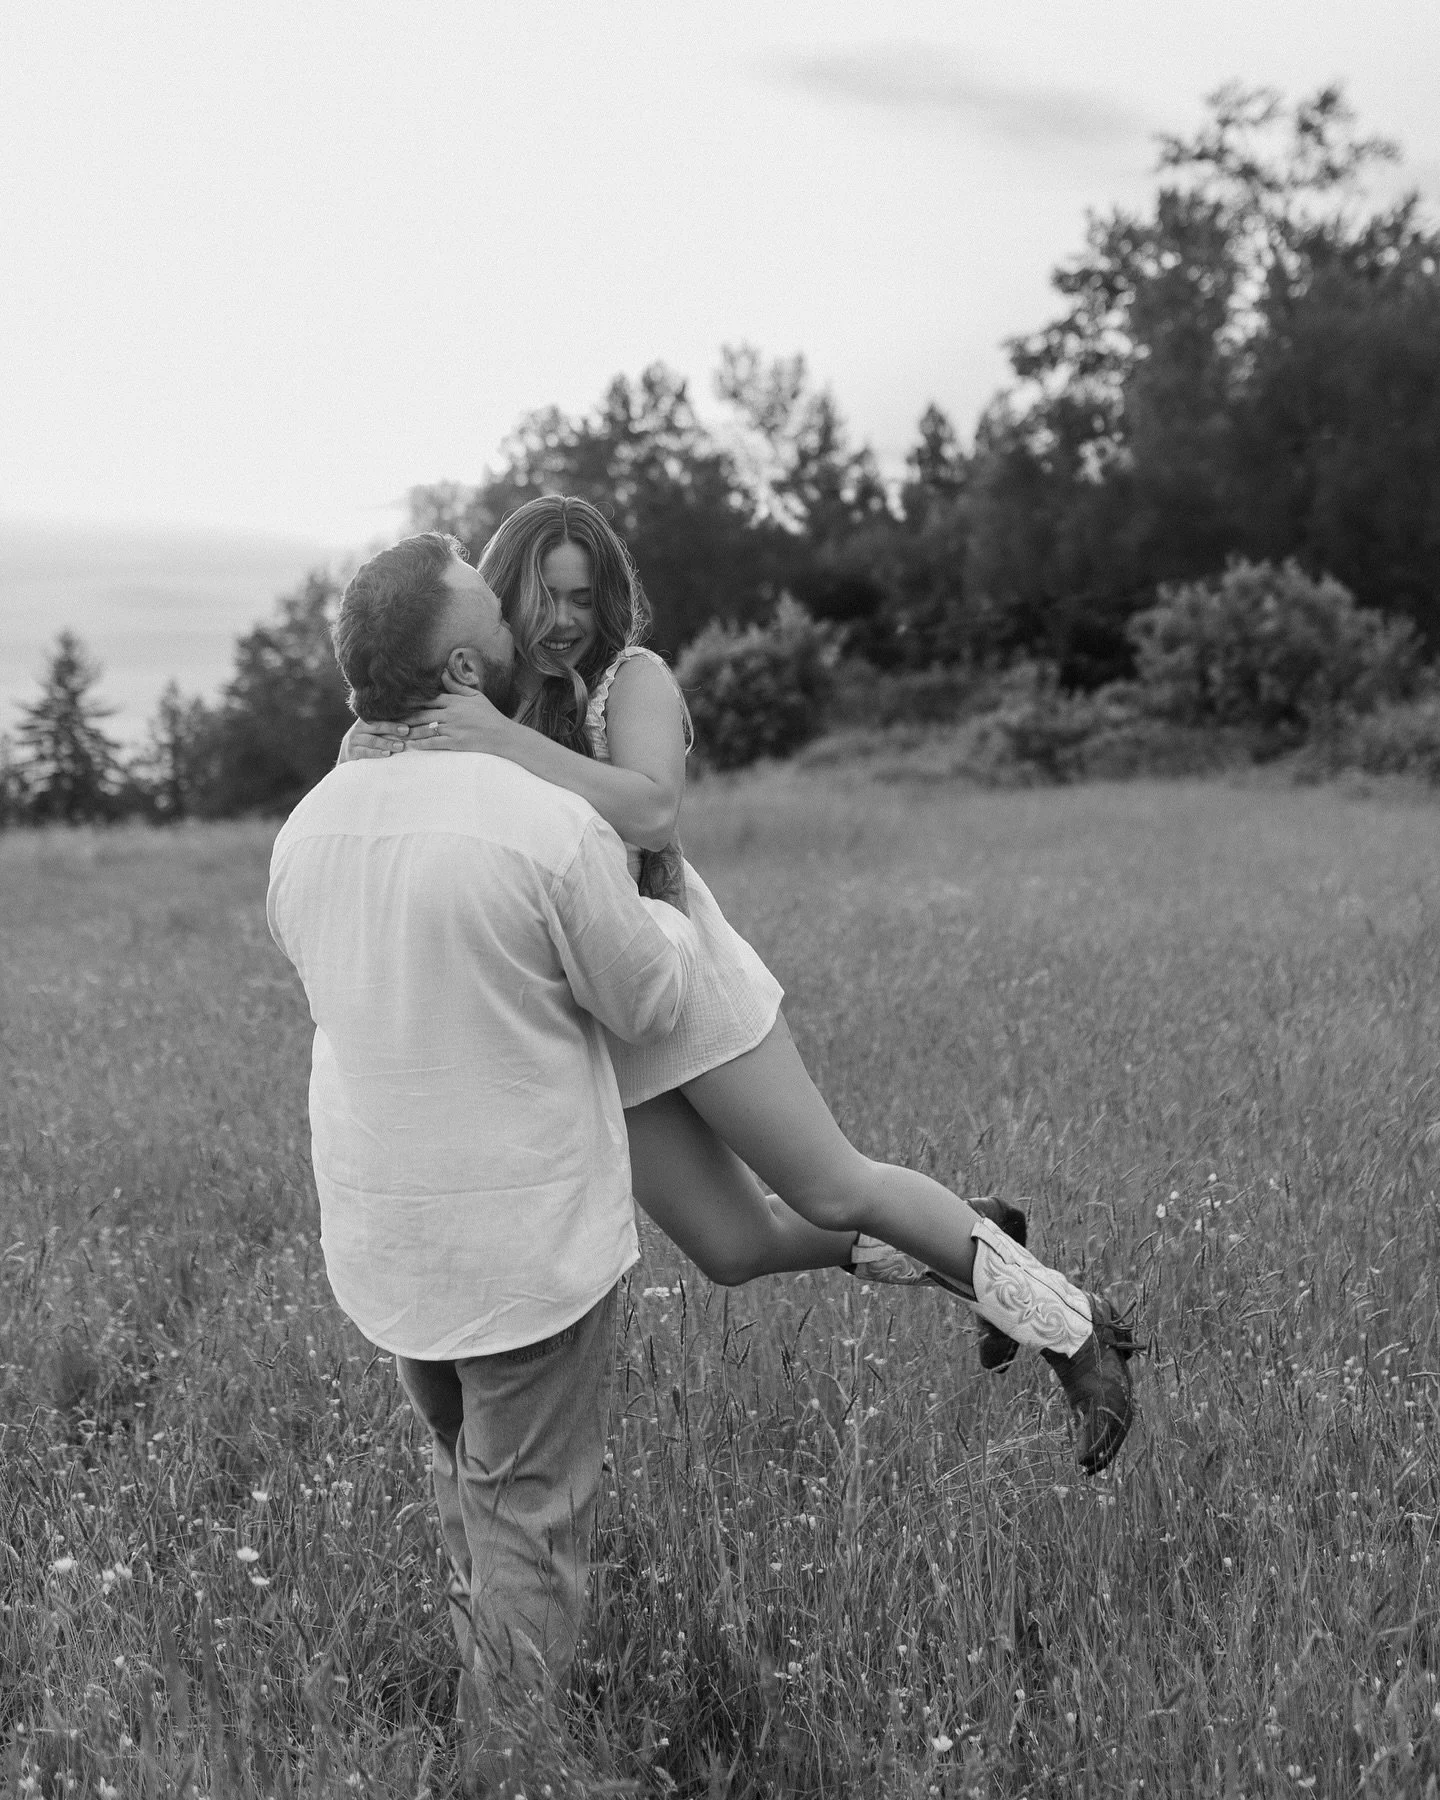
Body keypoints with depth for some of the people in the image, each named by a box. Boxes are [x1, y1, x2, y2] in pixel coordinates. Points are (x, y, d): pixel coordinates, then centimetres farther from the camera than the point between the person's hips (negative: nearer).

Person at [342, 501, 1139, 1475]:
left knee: (829, 1192, -2)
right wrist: (367, 755, -19)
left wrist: (506, 740, -36)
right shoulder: (463, 700, 4)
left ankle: (1072, 1328, 16)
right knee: (737, 1246, 7)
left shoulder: (632, 677, -12)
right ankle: (970, 1251, 29)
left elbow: (652, 811, -30)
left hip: (681, 977, -5)